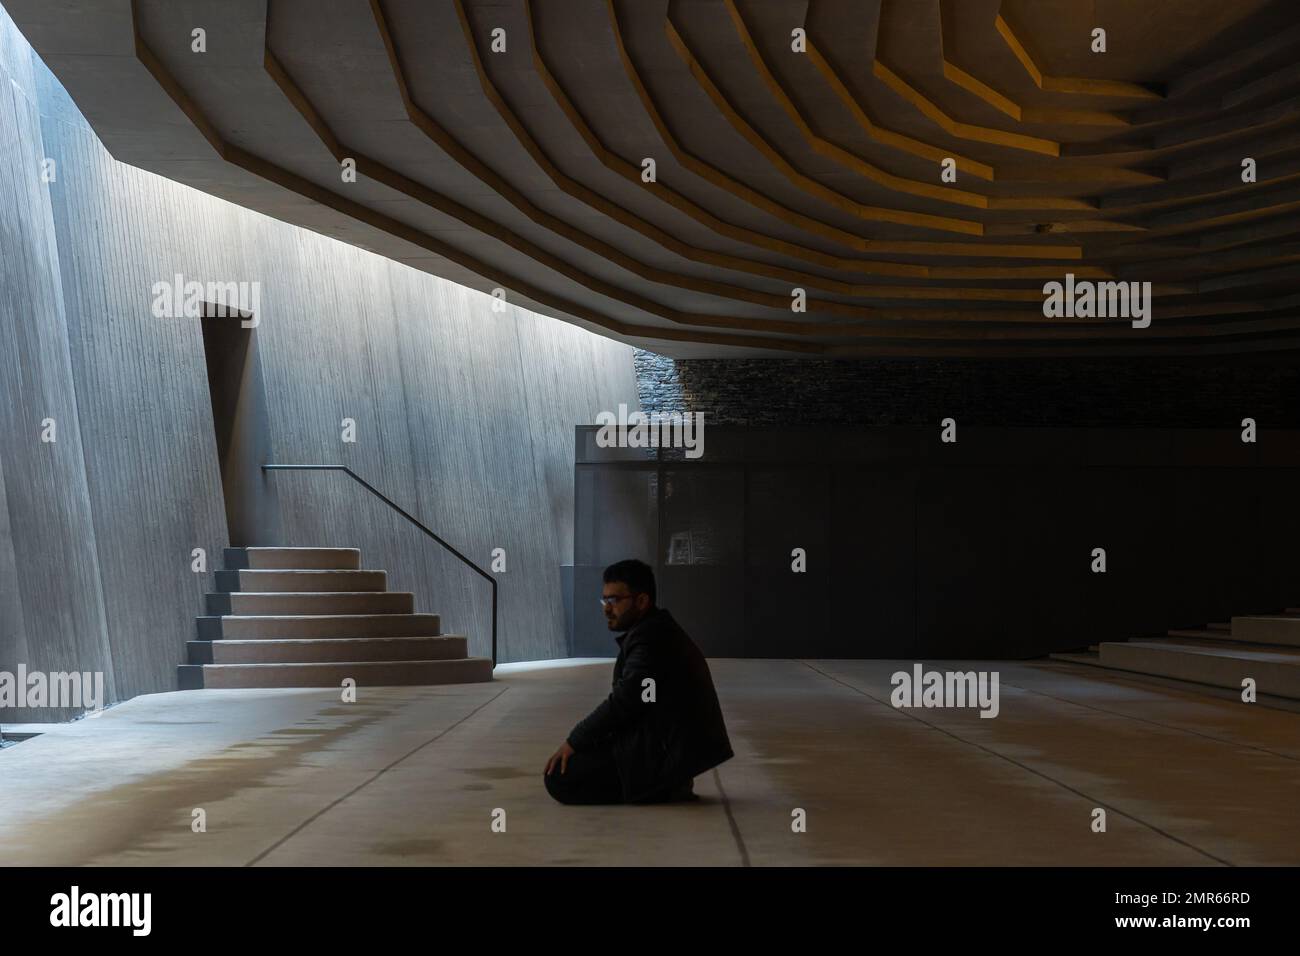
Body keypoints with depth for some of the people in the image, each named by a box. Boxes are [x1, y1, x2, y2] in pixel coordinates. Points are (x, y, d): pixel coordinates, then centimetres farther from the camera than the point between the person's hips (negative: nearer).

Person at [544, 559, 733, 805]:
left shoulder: (650, 637, -18)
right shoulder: (656, 630, 15)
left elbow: (623, 702, -22)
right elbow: (629, 701, 16)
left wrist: (574, 741, -11)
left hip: (667, 750, -11)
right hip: (673, 741, 11)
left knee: (558, 777, -11)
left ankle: (660, 790, -8)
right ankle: (665, 785, 10)